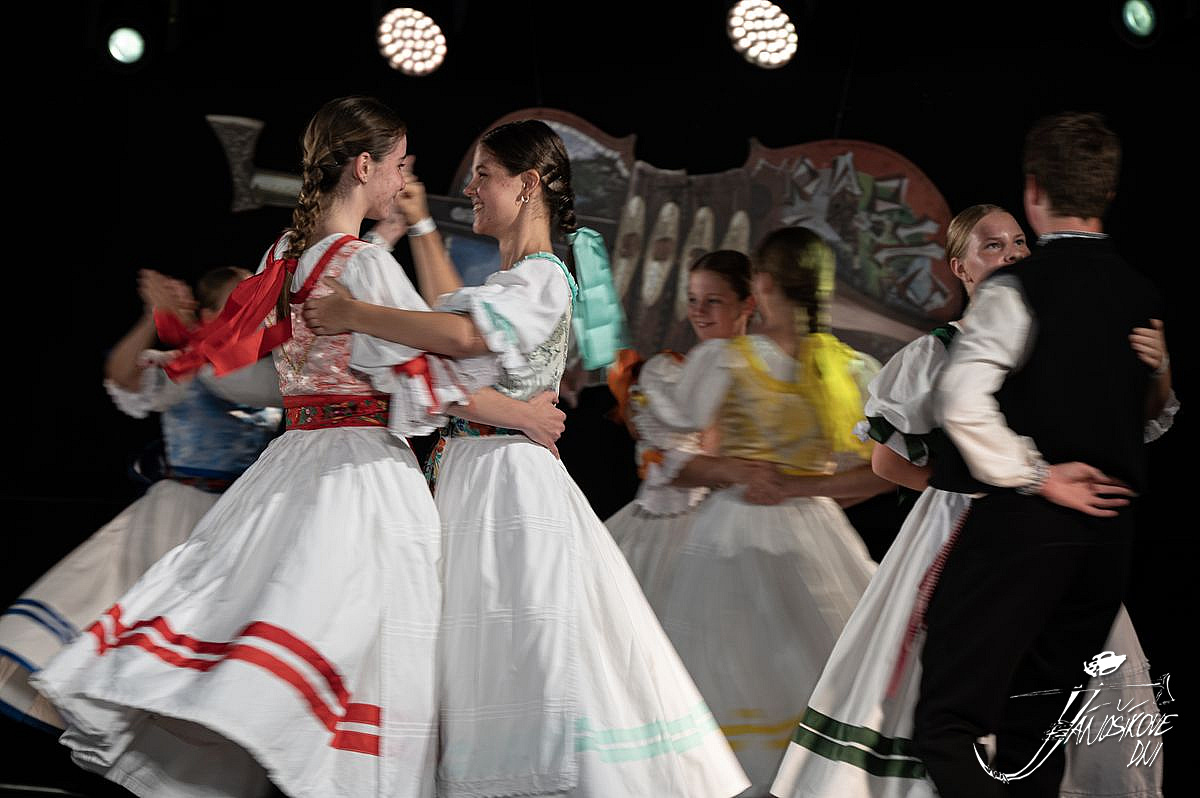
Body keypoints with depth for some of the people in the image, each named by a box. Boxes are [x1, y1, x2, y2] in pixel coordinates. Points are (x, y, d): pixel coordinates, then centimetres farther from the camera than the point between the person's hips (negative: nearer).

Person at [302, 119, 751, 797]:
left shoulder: (543, 278, -12)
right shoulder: (508, 279, 19)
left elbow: (466, 335, -31)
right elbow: (457, 309, 40)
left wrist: (354, 315, -25)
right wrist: (420, 222, 40)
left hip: (508, 478, -10)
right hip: (469, 473, 10)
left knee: (531, 654, -12)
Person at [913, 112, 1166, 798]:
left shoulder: (1019, 289, -11)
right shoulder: (1144, 297, 10)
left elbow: (961, 398, -23)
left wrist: (1034, 476, -13)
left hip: (1021, 521, -7)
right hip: (1109, 529, 7)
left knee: (949, 723, -7)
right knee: (1037, 726, 17)